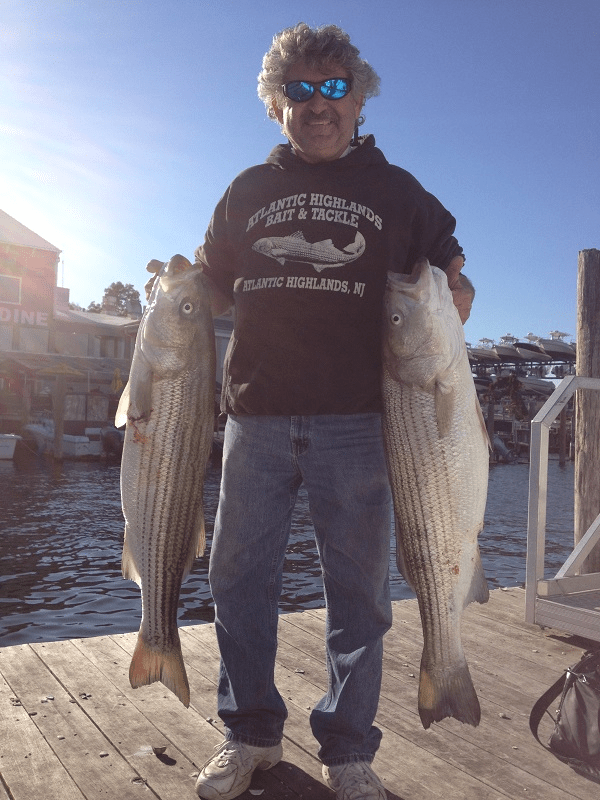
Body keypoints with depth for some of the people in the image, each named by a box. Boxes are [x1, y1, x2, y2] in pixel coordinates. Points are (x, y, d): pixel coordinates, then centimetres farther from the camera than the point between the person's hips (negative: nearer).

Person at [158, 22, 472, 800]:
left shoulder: (394, 189, 12)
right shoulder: (248, 190, 16)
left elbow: (450, 265, 17)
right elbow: (211, 290, 23)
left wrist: (455, 291, -4)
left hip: (355, 422, -1)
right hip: (256, 418, 2)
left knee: (357, 588, 3)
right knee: (238, 576, 6)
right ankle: (250, 733, 26)